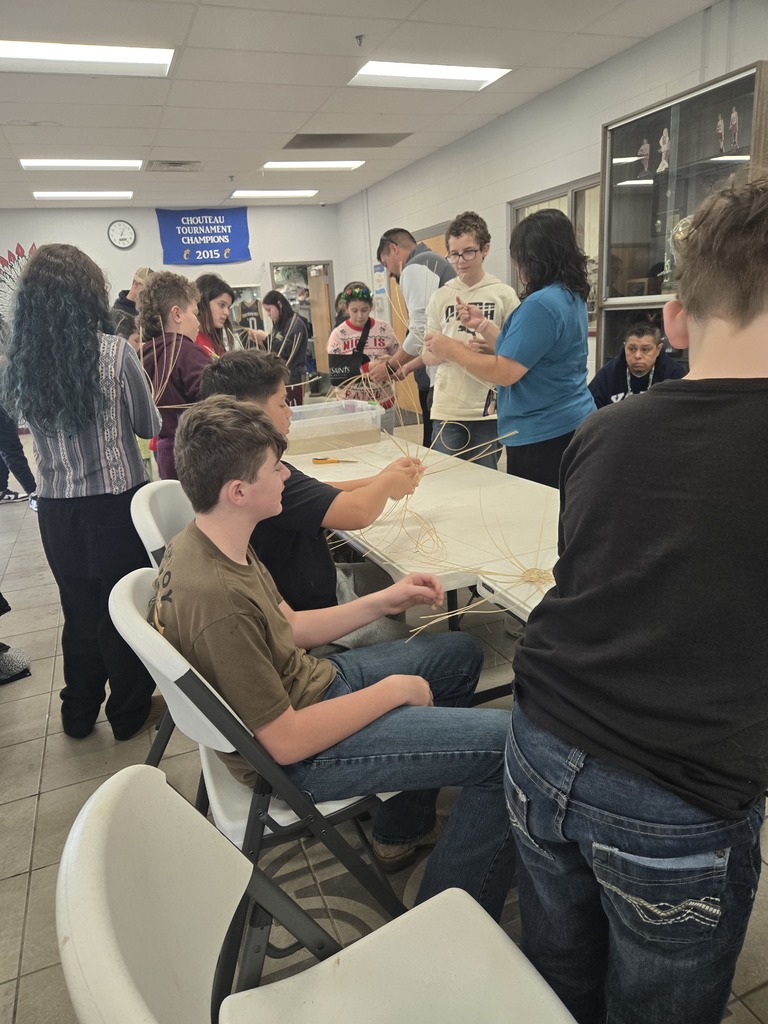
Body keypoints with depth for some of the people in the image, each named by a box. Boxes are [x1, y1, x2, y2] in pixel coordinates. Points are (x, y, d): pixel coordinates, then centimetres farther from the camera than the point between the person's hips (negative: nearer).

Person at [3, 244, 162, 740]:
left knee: (80, 613, 19)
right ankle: (130, 712, 28)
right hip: (118, 504, -4)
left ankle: (78, 714, 35)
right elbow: (150, 426, -2)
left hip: (57, 511, 4)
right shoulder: (116, 352, -15)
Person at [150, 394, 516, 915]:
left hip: (310, 678, 10)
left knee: (460, 651, 22)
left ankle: (401, 830, 33)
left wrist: (384, 600, 2)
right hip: (304, 754, -9)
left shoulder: (203, 541, -1)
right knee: (509, 742, -17)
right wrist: (393, 689, -15)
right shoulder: (217, 598, -32)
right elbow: (287, 742, -26)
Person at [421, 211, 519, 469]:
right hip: (446, 409, 2)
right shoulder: (440, 297, 8)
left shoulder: (504, 294, 1)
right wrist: (462, 347, -13)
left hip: (488, 409, -2)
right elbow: (428, 355, 7)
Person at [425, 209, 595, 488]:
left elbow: (504, 372, -20)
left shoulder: (541, 304, -20)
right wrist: (483, 325, 16)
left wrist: (451, 350, -9)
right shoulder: (571, 297, 11)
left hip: (541, 435, -10)